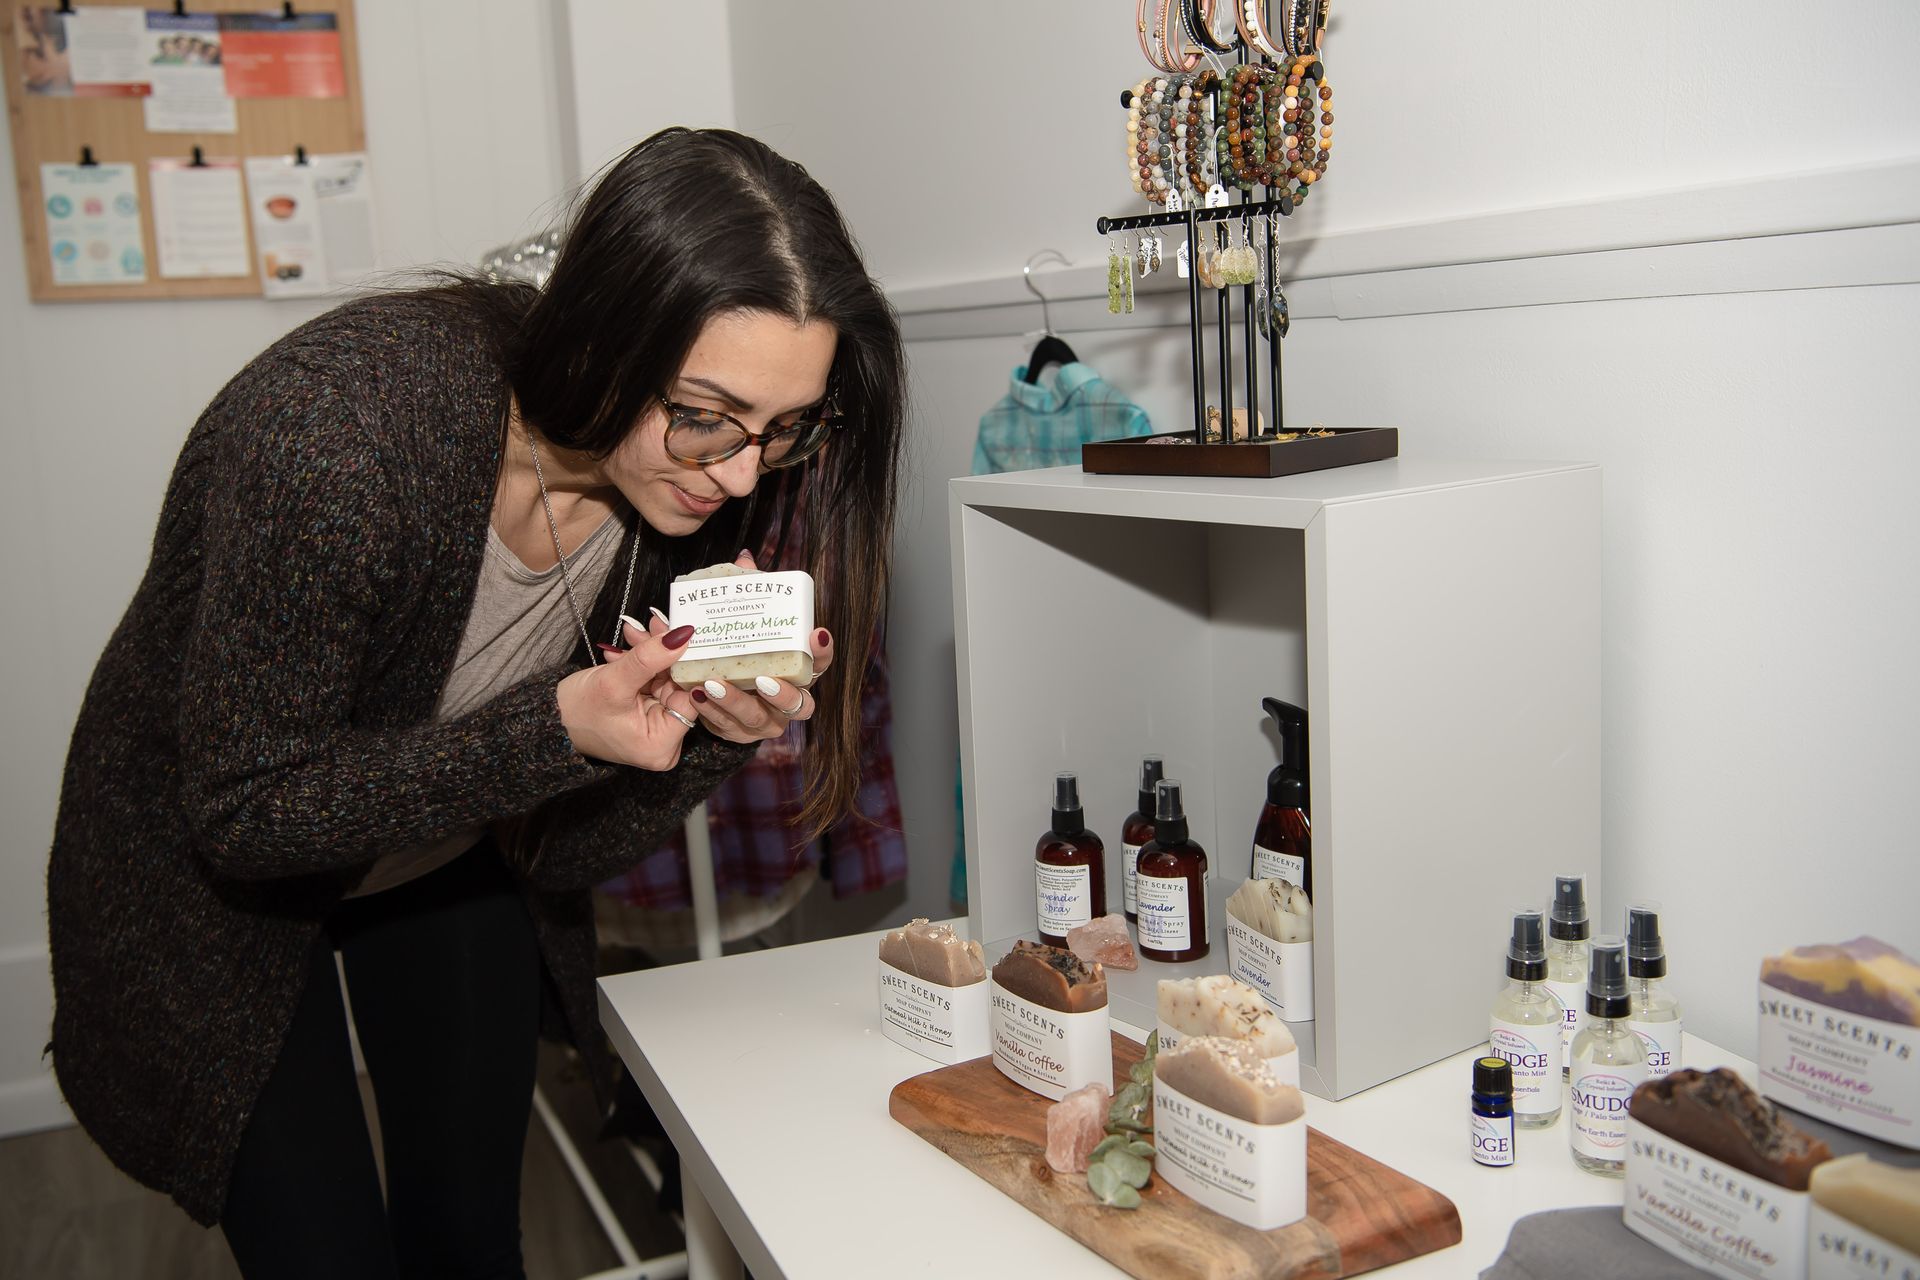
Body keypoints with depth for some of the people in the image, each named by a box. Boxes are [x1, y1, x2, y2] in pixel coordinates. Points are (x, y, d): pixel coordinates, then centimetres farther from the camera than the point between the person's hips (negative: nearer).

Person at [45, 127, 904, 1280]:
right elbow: (244, 814, -27)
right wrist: (554, 729, -39)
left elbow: (574, 850, -14)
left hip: (454, 867, 4)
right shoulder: (339, 428, -37)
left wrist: (718, 729, -34)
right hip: (215, 884, -4)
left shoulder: (689, 488, -20)